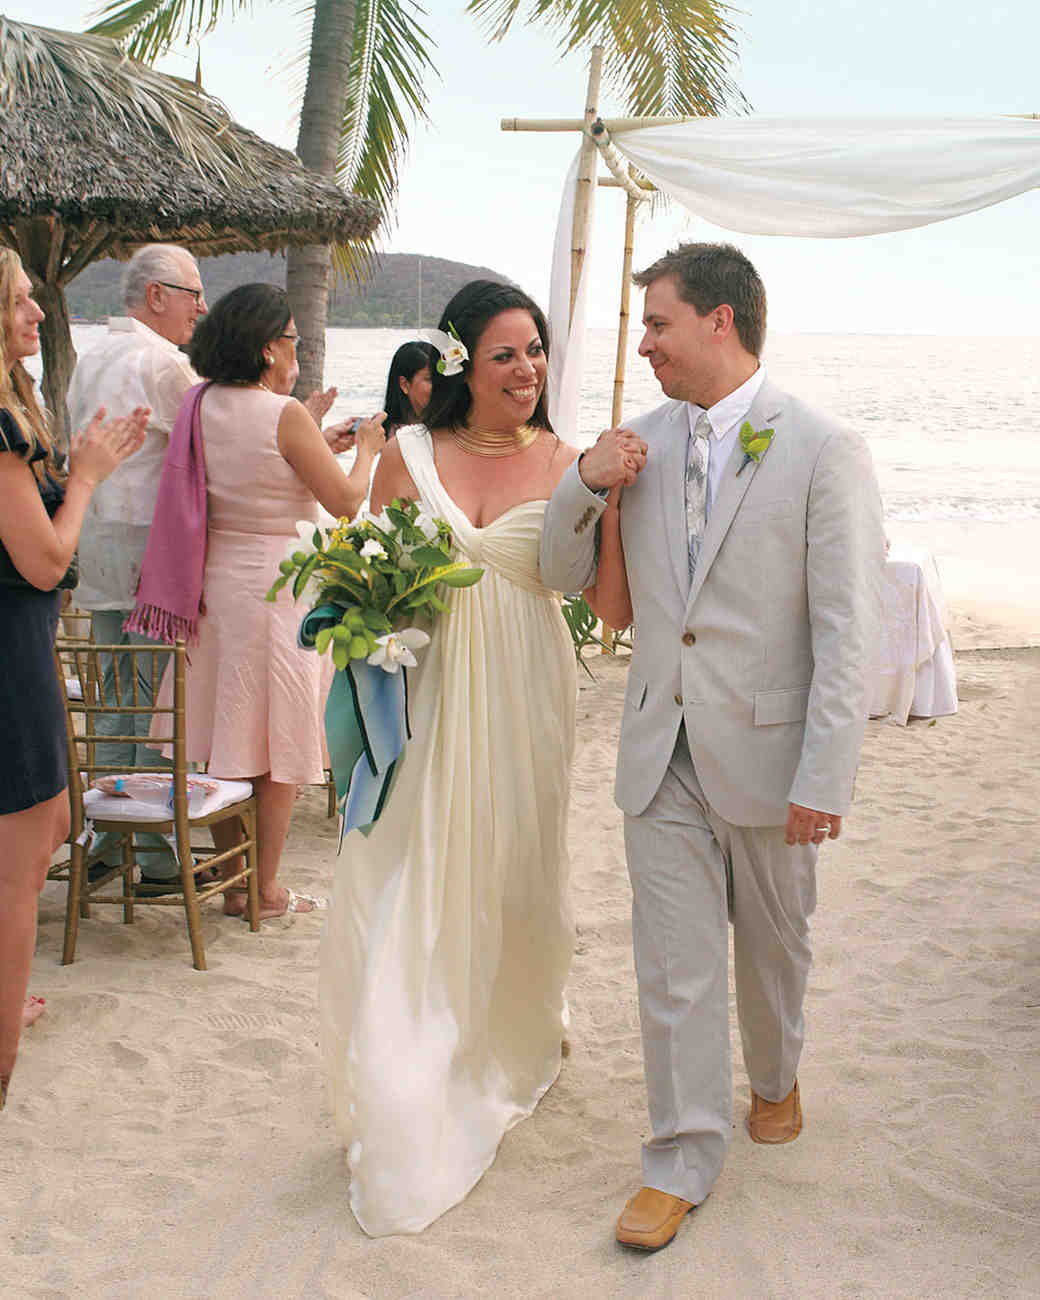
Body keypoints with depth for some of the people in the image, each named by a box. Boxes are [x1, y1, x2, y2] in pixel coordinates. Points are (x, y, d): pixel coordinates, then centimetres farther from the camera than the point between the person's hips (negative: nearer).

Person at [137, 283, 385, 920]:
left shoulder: (204, 406, 5)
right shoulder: (285, 414, -15)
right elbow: (345, 499, -11)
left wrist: (319, 443, 21)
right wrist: (366, 448, 7)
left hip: (215, 577, 7)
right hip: (276, 581, -7)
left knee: (225, 737, 13)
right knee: (278, 747, 5)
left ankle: (232, 885, 23)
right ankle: (266, 890, 14)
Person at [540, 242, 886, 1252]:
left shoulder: (823, 452, -11)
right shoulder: (643, 443, 5)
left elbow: (847, 632, -13)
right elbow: (563, 574, 12)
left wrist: (824, 777, -16)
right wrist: (584, 482, -8)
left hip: (767, 751, -3)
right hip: (662, 751, 3)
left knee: (772, 945, 17)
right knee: (673, 962, 5)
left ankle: (774, 1079, 45)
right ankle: (683, 1159, 18)